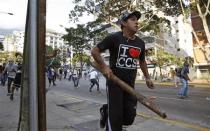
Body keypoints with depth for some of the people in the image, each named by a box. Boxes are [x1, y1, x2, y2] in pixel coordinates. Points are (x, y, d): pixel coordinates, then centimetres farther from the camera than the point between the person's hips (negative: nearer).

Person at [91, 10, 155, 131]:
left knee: (129, 118, 8)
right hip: (114, 82, -5)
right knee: (115, 117, -1)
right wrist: (104, 67, -14)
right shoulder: (114, 38, -9)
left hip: (130, 84, 6)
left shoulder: (140, 43, 8)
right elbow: (94, 51, -4)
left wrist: (147, 78, 19)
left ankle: (107, 111, 34)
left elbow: (142, 61, 22)